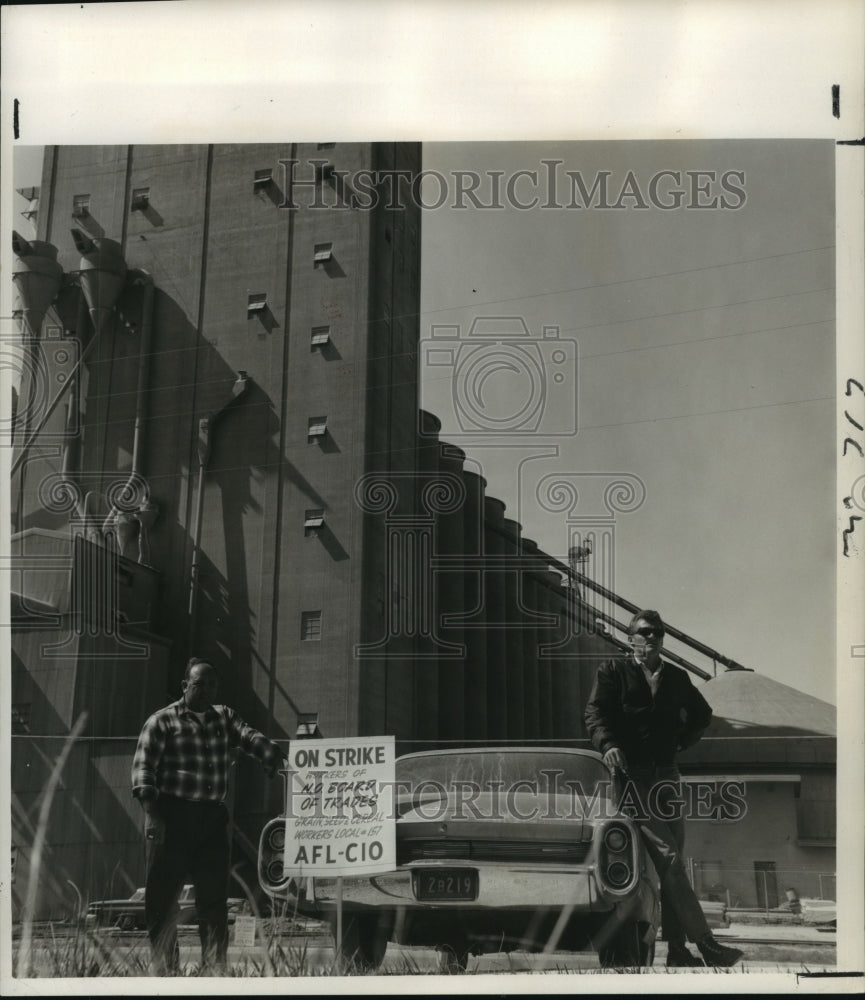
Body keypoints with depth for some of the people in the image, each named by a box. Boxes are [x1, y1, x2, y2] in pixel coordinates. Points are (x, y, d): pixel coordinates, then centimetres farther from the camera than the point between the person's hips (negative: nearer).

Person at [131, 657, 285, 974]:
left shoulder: (225, 718, 16)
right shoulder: (163, 721, 0)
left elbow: (249, 736, 0)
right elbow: (143, 767, -7)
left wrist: (272, 755, -23)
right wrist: (151, 813, -18)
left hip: (213, 819, 5)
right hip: (172, 817, -4)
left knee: (215, 898, 8)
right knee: (162, 898, 0)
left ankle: (215, 969, 16)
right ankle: (165, 970, 11)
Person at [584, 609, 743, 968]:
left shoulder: (676, 677, 17)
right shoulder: (613, 671, 5)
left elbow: (702, 713, 32)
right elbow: (594, 711, -7)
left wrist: (682, 740, 16)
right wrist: (608, 744, -25)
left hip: (667, 776, 5)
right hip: (633, 774, -5)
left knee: (671, 863, 5)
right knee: (668, 859, -13)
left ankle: (677, 949, 10)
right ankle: (706, 945, -15)